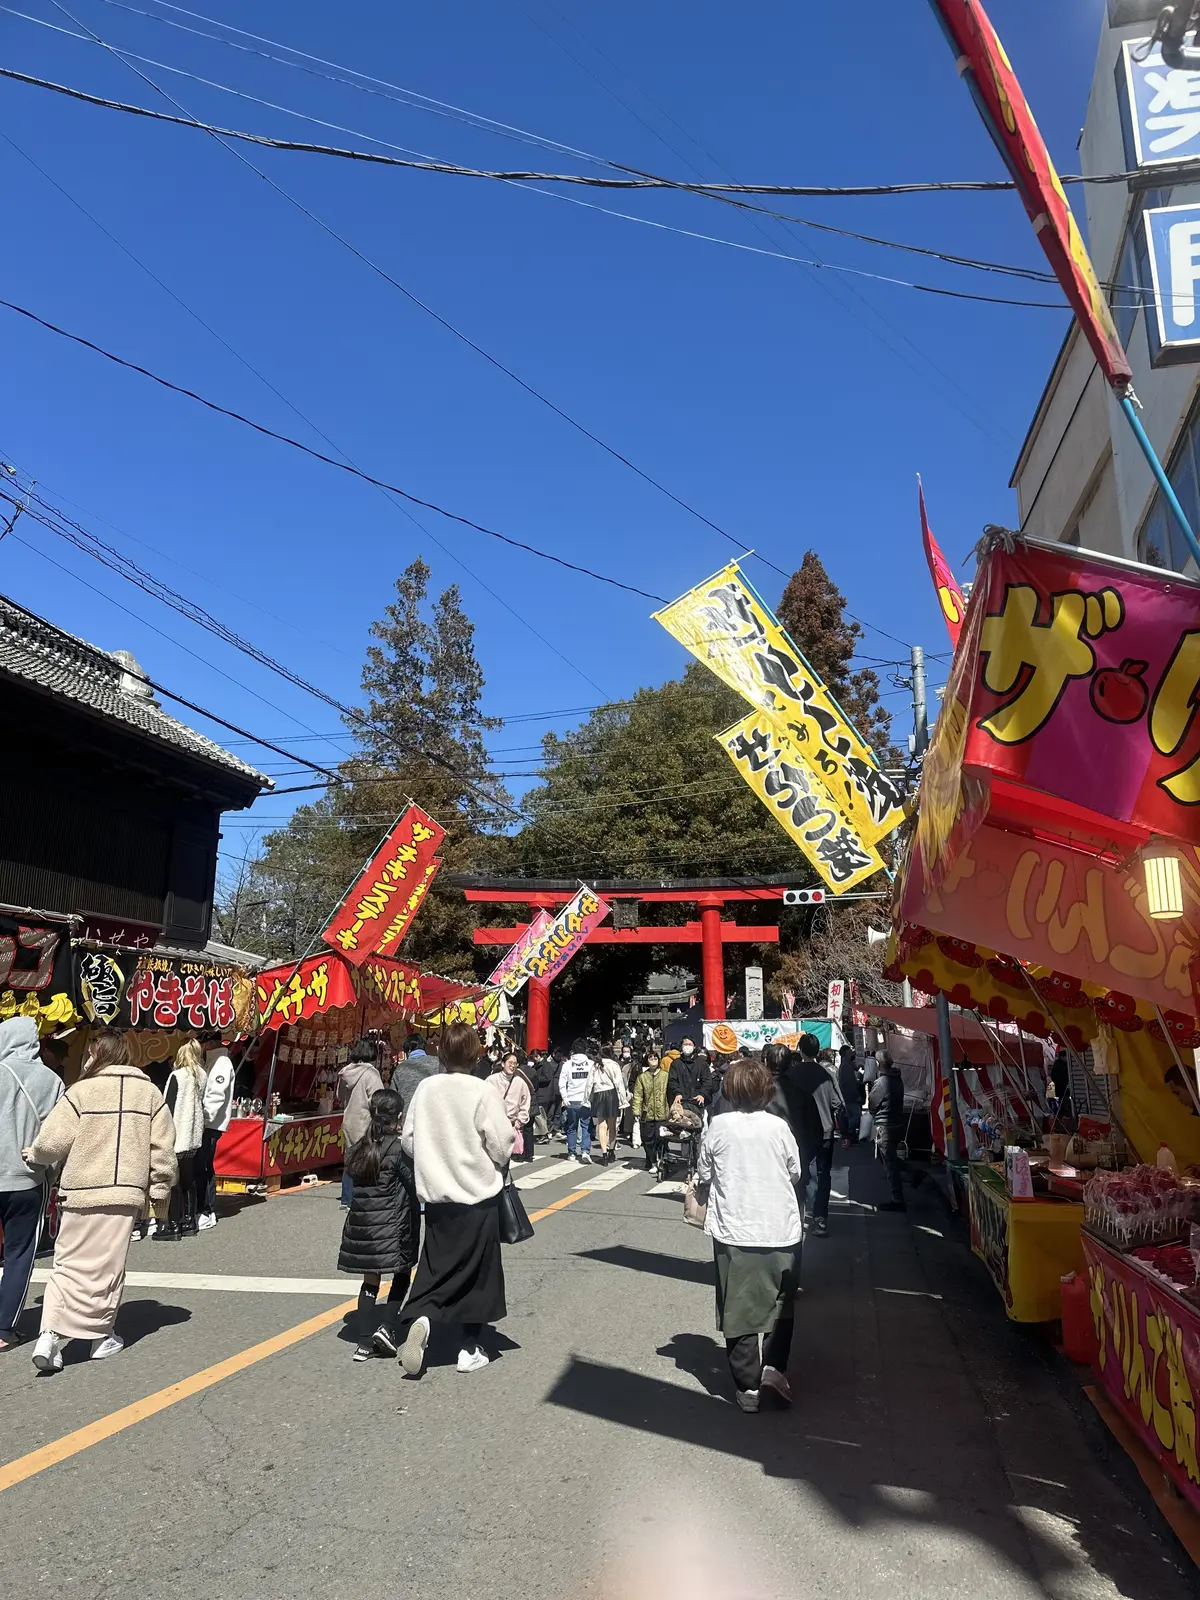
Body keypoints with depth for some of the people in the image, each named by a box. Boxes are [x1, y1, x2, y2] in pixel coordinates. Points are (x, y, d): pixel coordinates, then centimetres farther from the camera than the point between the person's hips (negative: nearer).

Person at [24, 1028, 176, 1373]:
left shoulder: (82, 1091, -5)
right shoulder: (149, 1092, 4)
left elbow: (52, 1142, -6)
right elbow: (163, 1150, 2)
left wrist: (34, 1155, 17)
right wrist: (160, 1191, 11)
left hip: (82, 1192, -1)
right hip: (126, 1192, 2)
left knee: (69, 1263, 10)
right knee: (107, 1266, 12)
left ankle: (50, 1336, 0)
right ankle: (101, 1336, 19)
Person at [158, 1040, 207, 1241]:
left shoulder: (177, 1076, -11)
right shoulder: (201, 1077, 8)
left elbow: (169, 1107, -12)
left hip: (177, 1135, -7)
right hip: (193, 1136, 7)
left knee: (174, 1180, -2)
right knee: (188, 1180, 15)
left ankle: (173, 1226, 0)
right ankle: (189, 1221, 21)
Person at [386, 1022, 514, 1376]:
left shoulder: (425, 1088, -4)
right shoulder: (483, 1092, -16)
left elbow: (408, 1141, 2)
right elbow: (501, 1148, -14)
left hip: (437, 1197, 3)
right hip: (478, 1196, -3)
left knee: (435, 1270, 15)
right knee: (476, 1274, 12)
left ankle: (420, 1320, -9)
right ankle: (470, 1349, 18)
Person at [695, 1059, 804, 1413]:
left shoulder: (718, 1127, -9)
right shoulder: (778, 1127, -8)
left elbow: (703, 1174, 1)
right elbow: (796, 1173, 4)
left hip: (733, 1232, -1)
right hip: (781, 1230, 1)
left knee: (738, 1309, 10)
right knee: (782, 1304, 20)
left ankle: (748, 1386, 13)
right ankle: (774, 1366, 7)